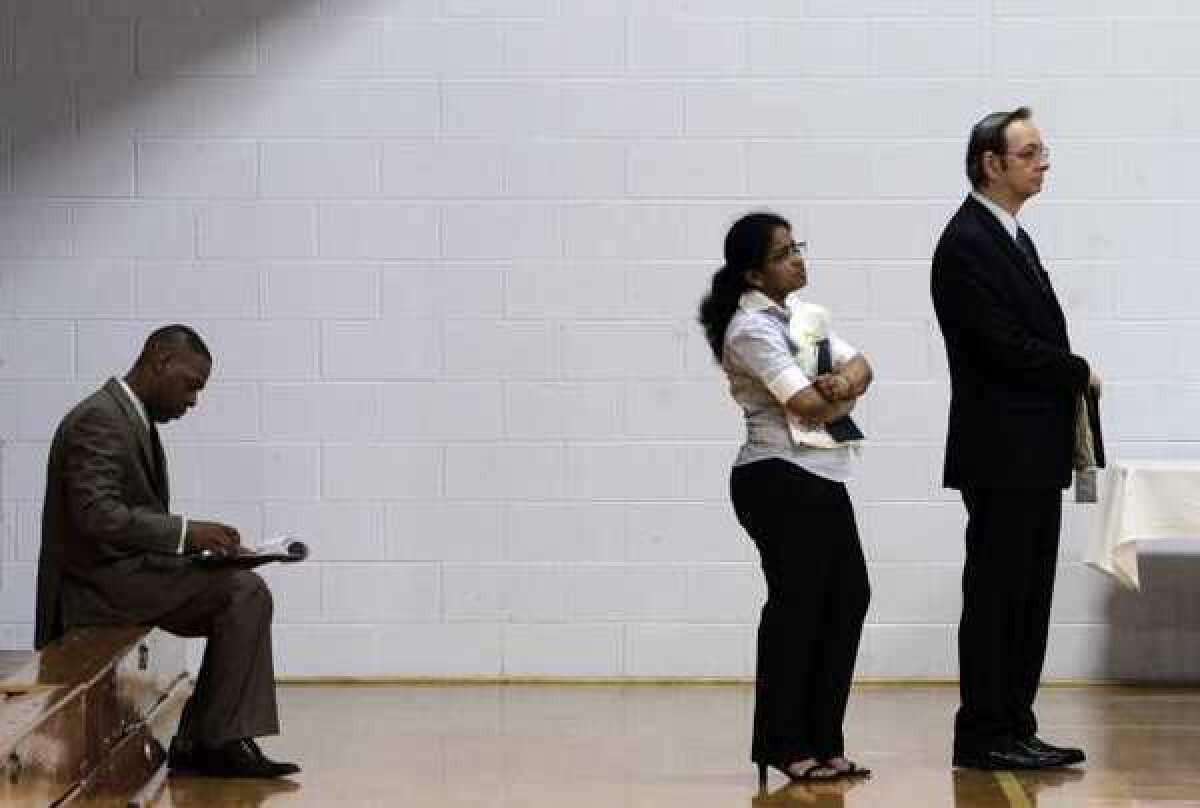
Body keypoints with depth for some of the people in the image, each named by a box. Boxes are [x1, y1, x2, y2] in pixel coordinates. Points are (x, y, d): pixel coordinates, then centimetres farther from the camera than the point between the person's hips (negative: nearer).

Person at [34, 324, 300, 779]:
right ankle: (221, 741, -12)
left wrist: (196, 541, 4)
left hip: (121, 572, 10)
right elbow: (97, 514, -26)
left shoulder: (132, 418, 17)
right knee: (243, 590, -17)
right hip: (98, 581, -10)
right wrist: (186, 532, -24)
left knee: (243, 599, 6)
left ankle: (198, 744, 3)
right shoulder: (99, 419, -15)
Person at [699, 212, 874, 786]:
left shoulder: (798, 317, 17)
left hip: (821, 480, 9)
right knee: (796, 604, -5)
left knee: (848, 598, 7)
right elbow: (811, 406, -20)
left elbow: (860, 366, 9)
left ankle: (821, 739, 13)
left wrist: (843, 382, -14)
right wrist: (846, 393, 1)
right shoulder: (752, 329, -13)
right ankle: (782, 744, 4)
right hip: (779, 481, -9)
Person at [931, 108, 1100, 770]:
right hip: (1000, 453, -9)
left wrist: (1069, 378, 1)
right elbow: (1003, 346, -20)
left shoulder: (1012, 238, 18)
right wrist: (1079, 373, -8)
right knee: (996, 594, -4)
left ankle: (1013, 729, 16)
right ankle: (984, 738, 1)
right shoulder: (967, 243, -14)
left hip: (1035, 454, 9)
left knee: (1028, 598, 11)